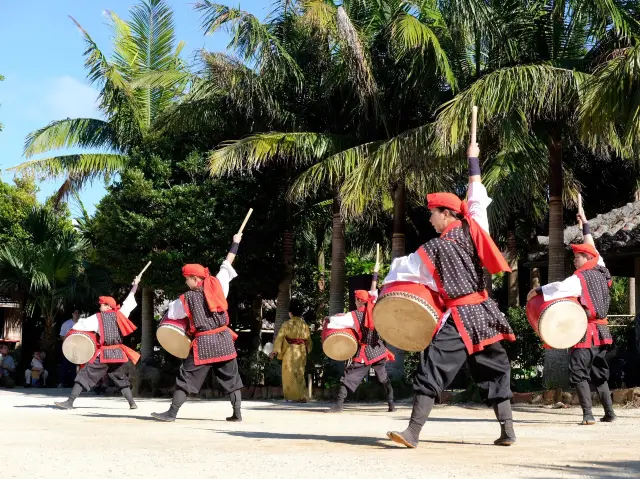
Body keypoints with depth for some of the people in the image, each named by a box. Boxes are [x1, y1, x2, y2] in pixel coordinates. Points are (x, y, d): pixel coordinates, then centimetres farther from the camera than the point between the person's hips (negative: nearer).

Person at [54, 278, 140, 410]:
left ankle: (69, 402, -7)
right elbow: (129, 301, 15)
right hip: (118, 353, 3)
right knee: (122, 379, 18)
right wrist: (135, 285, 25)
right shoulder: (120, 314, 5)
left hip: (103, 354, -3)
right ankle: (132, 403, 8)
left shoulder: (97, 318, -2)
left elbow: (80, 325, -1)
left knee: (85, 376, -2)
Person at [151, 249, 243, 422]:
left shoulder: (187, 299, 0)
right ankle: (237, 413, 8)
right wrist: (236, 242, 27)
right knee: (231, 378, 11)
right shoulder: (216, 284, 3)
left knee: (187, 377, 3)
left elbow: (170, 313, 15)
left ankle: (172, 413, 2)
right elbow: (227, 266, 15)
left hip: (203, 343, -3)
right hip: (224, 339, 3)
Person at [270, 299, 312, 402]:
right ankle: (301, 396, 10)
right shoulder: (304, 325, 3)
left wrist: (275, 351, -7)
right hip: (302, 352, 4)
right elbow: (308, 340, 10)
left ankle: (291, 396, 0)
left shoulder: (286, 324, -8)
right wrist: (307, 350, 26)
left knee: (289, 374, 4)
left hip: (290, 351, -4)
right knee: (300, 374, 13)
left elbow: (280, 337, -9)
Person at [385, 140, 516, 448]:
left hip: (459, 318, -6)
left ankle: (413, 432, -15)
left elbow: (405, 268, 9)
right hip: (483, 312, 6)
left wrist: (388, 281, 29)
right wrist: (473, 160, 27)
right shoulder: (472, 230, 4)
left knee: (432, 371, -8)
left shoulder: (435, 248, -5)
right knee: (494, 370, 12)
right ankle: (507, 430, 12)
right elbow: (477, 198, 18)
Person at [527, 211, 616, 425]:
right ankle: (609, 412, 12)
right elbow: (592, 249, 24)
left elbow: (560, 288, -26)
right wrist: (585, 226, 33)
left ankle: (588, 414, -13)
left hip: (586, 333, -8)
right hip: (602, 332, 8)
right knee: (599, 374, 15)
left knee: (579, 373, -5)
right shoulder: (601, 273, 10)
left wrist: (537, 291, -15)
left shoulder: (580, 278, -12)